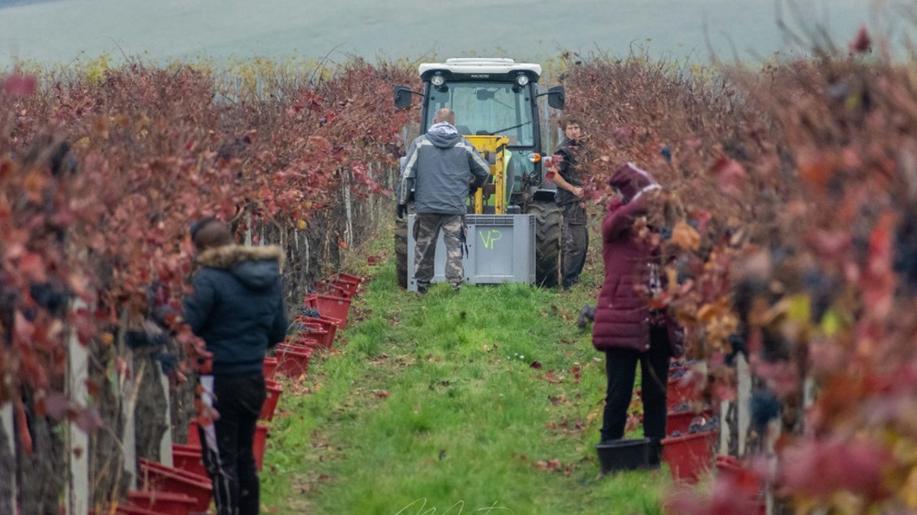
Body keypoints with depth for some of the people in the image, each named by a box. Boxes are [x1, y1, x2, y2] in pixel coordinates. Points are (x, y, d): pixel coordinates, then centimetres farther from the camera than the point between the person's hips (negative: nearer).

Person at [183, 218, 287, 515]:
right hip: (254, 378, 7)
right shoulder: (268, 277, 7)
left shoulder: (210, 279, -18)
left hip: (219, 382, -7)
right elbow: (279, 331, 13)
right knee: (244, 457, 18)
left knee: (220, 461, 0)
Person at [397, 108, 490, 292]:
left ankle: (422, 283, 19)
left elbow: (407, 174, -1)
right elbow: (484, 171, 15)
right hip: (455, 208, 0)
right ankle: (456, 284, -9)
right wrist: (474, 184, 35)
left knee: (424, 245, 12)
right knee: (454, 246, -1)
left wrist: (402, 200, 5)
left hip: (426, 207, 0)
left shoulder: (420, 143, 3)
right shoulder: (464, 146, 6)